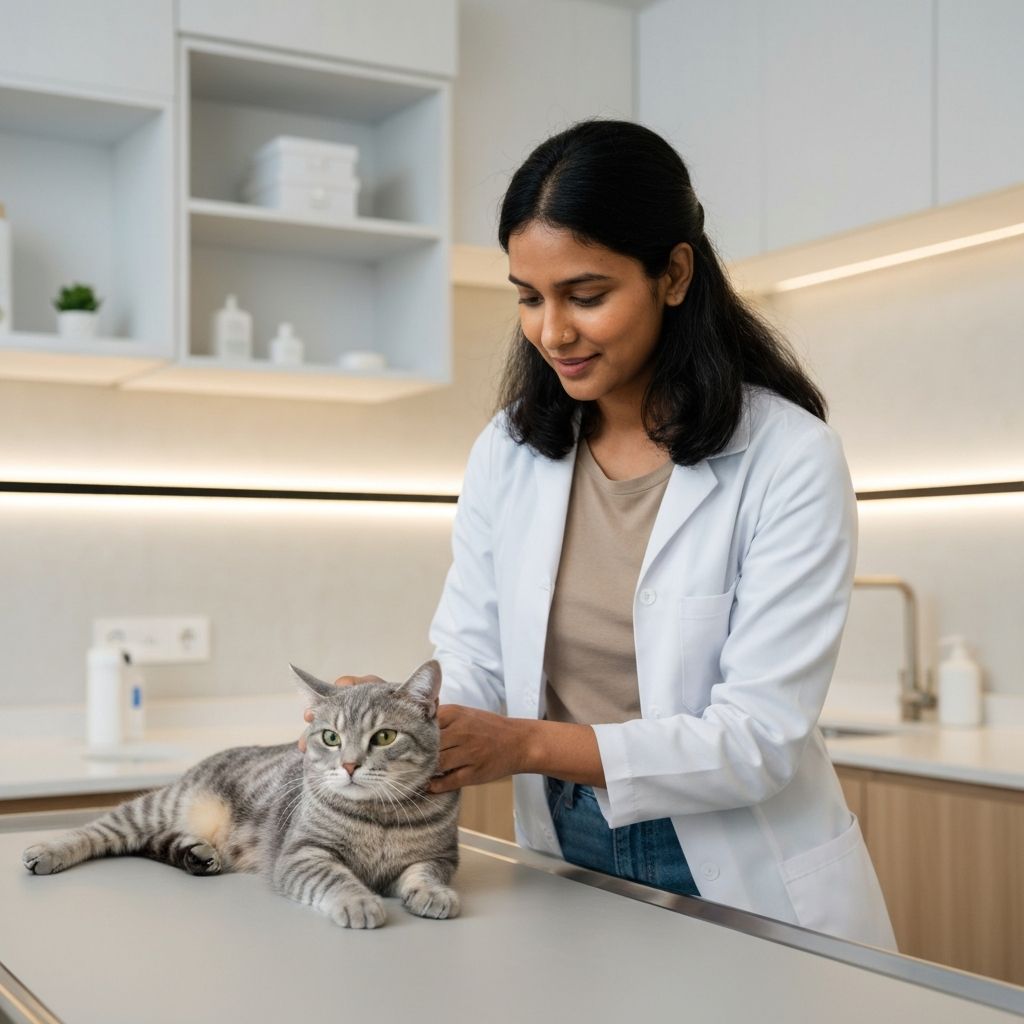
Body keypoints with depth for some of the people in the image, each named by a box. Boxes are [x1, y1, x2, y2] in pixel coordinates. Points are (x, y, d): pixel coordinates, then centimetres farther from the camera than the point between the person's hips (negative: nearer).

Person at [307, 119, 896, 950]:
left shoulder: (789, 460, -14)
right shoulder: (508, 451, 1)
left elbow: (760, 738, -18)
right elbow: (470, 658, 1)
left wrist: (532, 744, -29)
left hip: (745, 890, -5)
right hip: (567, 873, 6)